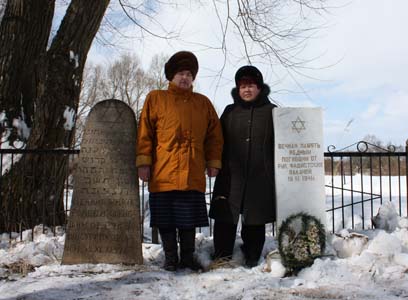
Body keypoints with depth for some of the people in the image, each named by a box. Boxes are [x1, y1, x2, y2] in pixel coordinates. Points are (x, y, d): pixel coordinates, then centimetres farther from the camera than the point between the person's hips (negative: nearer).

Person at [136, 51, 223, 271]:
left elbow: (214, 135, 16)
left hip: (193, 174, 2)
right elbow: (145, 133, 4)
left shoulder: (203, 103, 15)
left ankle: (188, 257, 20)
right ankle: (170, 257, 18)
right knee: (165, 219, 4)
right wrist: (143, 162, -4)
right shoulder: (155, 99, 8)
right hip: (163, 174, -1)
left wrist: (213, 162, 9)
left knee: (189, 219, 7)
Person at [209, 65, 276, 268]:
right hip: (232, 175, 2)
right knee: (224, 217, -2)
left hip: (261, 177, -1)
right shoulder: (230, 112, 14)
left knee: (255, 220, 5)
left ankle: (252, 258, 17)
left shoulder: (271, 111, 8)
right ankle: (222, 257, 8)